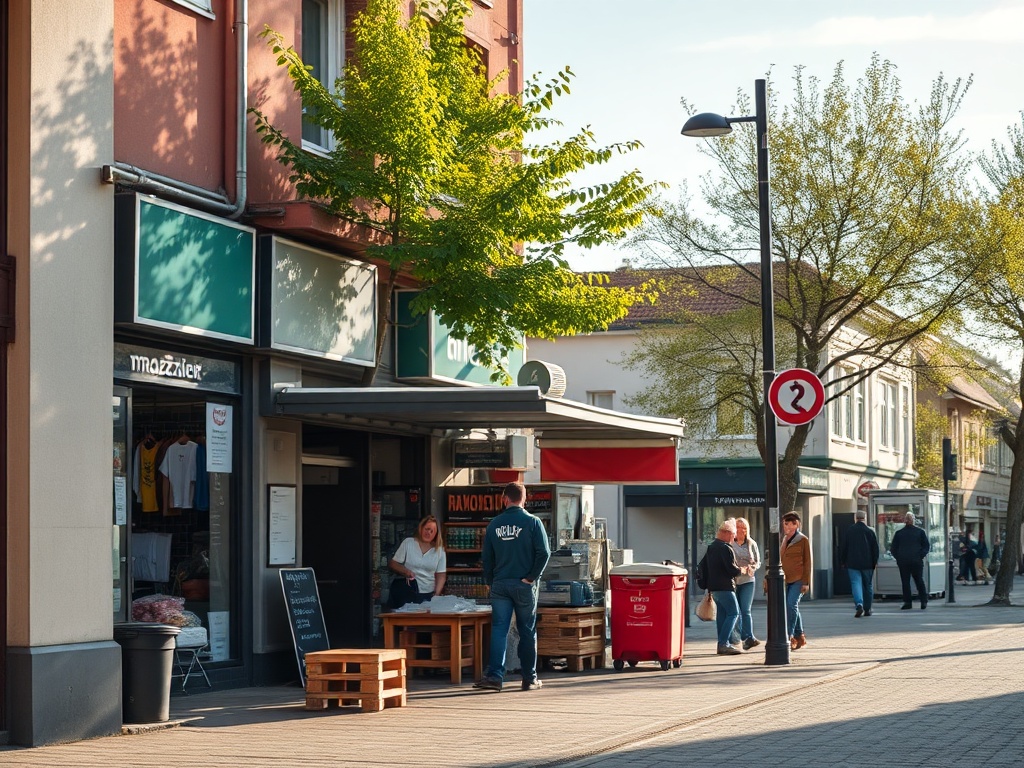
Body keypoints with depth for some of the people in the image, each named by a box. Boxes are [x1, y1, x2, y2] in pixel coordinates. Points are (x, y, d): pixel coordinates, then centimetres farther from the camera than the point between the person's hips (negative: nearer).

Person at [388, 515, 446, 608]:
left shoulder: (439, 550, 7)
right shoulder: (408, 543, 3)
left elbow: (441, 575, 8)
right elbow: (392, 563, 3)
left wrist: (437, 594, -8)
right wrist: (406, 571, -16)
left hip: (428, 595, 2)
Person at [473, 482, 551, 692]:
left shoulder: (494, 524, 4)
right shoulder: (532, 522, -5)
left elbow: (487, 557, 9)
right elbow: (544, 552, -12)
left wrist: (490, 581, 18)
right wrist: (531, 577, -6)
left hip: (500, 584, 2)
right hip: (524, 585, -2)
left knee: (498, 629, 1)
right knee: (527, 631, 6)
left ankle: (495, 675, -12)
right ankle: (529, 679, 11)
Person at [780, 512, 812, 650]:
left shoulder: (803, 540, 0)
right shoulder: (783, 540, 15)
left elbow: (807, 562, -2)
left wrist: (806, 582, -7)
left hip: (798, 579, -6)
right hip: (785, 579, 6)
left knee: (791, 605, -18)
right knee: (792, 607, 9)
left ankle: (789, 636, -16)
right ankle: (799, 636, 18)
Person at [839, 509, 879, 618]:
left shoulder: (849, 531, 1)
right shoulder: (870, 531, -2)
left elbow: (843, 548, 4)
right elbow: (875, 548, -1)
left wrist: (842, 562, 13)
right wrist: (875, 562, 7)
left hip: (852, 564, 0)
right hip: (867, 564, 0)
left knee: (856, 583, -5)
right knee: (868, 586, 11)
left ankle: (859, 604, -27)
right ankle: (867, 609, 14)